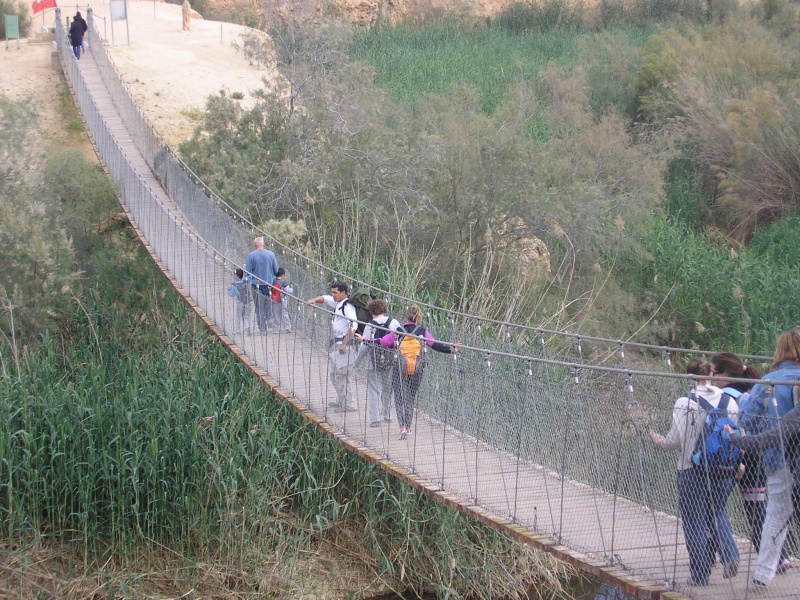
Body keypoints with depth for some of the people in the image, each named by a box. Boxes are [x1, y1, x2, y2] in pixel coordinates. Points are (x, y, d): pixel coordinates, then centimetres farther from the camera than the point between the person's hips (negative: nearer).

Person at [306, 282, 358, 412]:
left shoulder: (348, 306, -17)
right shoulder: (337, 303, 12)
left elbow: (353, 326, -26)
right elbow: (325, 298, 27)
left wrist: (345, 344, -28)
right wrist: (314, 300, 5)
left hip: (344, 343, -10)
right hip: (337, 342, 10)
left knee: (343, 374, -7)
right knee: (334, 374, 17)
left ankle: (348, 404, -1)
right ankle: (341, 401, 28)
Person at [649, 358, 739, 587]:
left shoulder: (684, 404, -12)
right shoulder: (728, 401, -2)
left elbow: (676, 440, -9)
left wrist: (660, 441, 12)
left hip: (692, 470, -4)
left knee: (695, 522, 7)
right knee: (717, 513, 22)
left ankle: (700, 574, 10)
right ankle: (730, 557, 2)